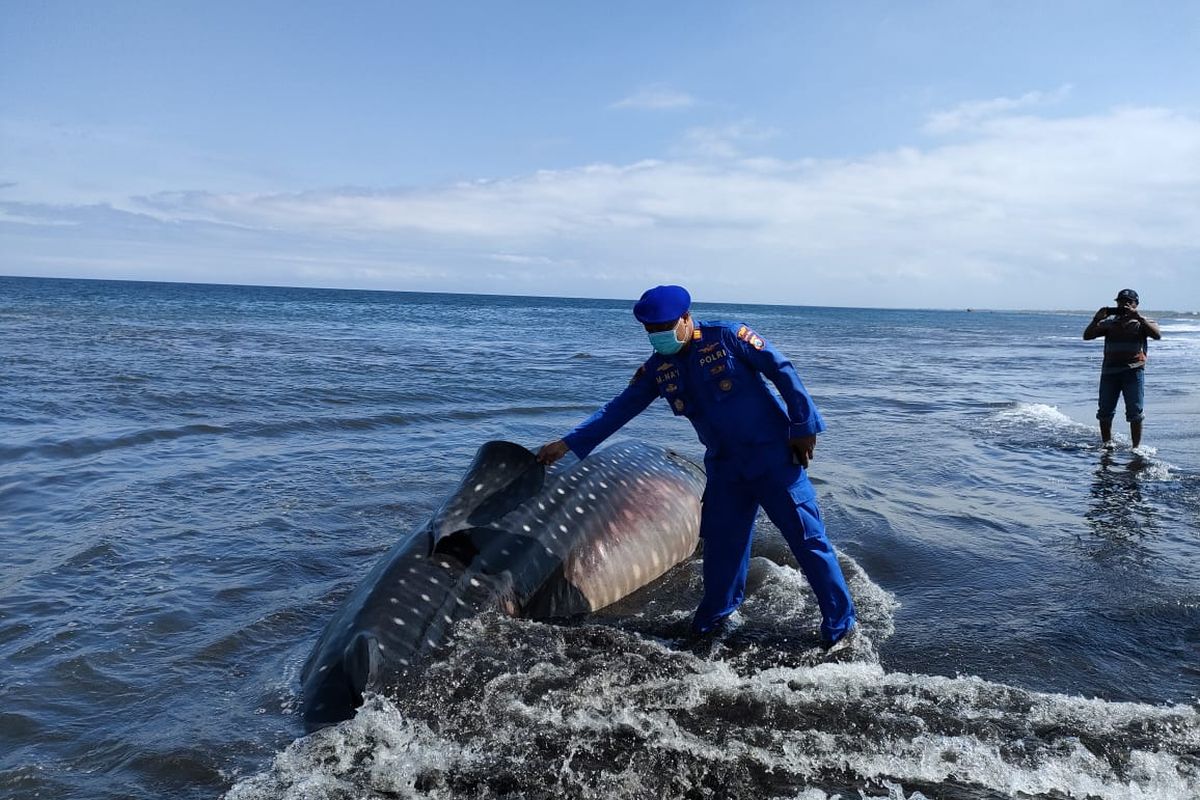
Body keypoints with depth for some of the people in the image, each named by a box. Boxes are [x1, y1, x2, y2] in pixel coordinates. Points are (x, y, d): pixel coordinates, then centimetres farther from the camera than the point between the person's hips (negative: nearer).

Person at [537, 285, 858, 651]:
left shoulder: (728, 337, -12)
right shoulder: (658, 368, 3)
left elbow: (783, 372, -9)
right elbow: (618, 409, 6)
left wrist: (803, 427, -11)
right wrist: (568, 443, 2)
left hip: (773, 455, -5)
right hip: (725, 466, 5)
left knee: (806, 537, -2)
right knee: (721, 541, 11)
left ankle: (841, 625, 10)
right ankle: (714, 617, 32)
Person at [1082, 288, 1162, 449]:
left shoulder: (1142, 323, 7)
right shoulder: (1109, 322, 14)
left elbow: (1157, 335, -13)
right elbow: (1087, 335, 7)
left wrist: (1137, 317, -18)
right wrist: (1097, 319, -6)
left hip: (1133, 371, -3)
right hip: (1109, 371, 3)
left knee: (1135, 414, -3)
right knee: (1105, 412, 5)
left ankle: (1136, 448, 5)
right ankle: (1107, 443, 20)